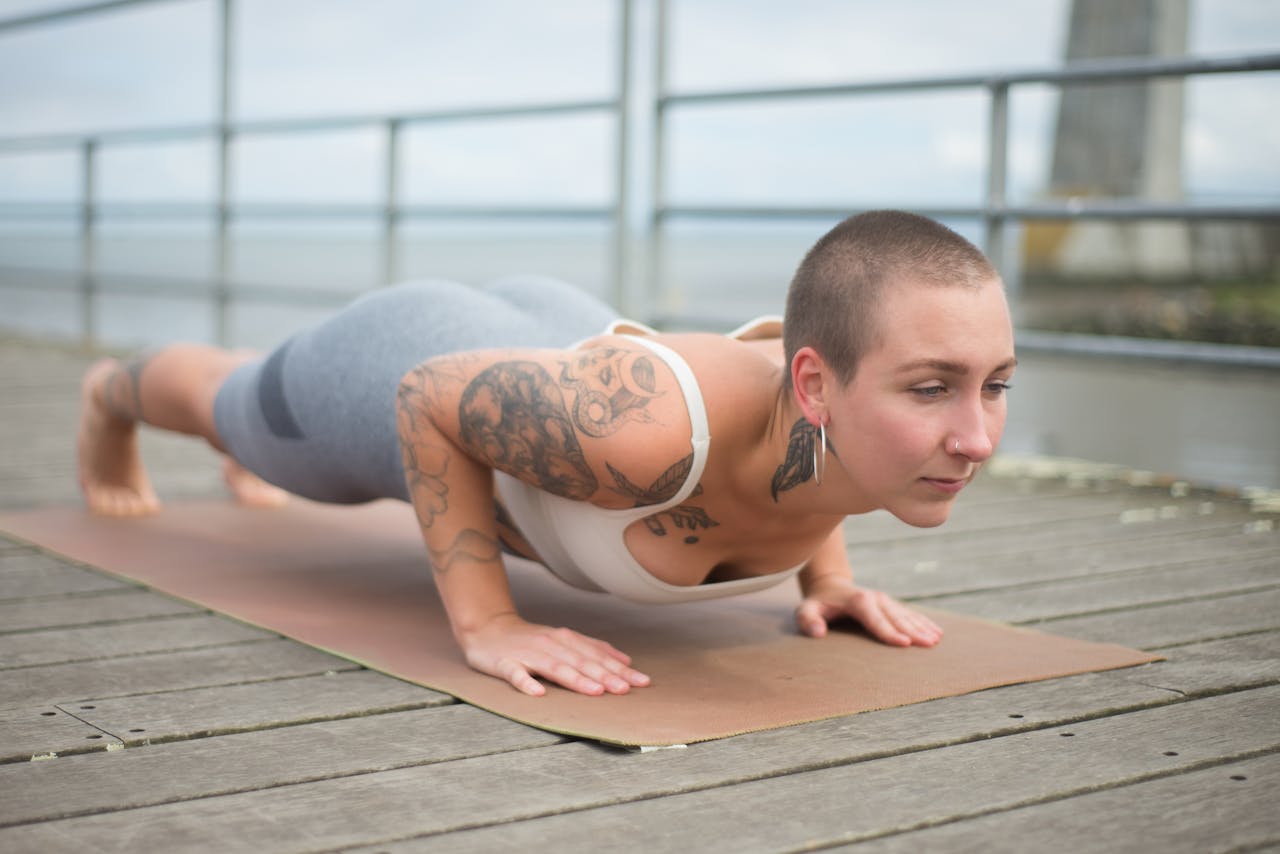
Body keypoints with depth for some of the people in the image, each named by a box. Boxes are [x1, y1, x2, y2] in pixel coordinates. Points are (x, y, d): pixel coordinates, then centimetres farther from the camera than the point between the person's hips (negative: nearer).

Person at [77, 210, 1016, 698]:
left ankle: (249, 453, 77)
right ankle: (111, 393, 69)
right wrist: (484, 622, -35)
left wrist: (829, 576, -11)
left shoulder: (857, 392, -32)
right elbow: (426, 396, -31)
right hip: (397, 371, -5)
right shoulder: (643, 425, -51)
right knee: (232, 405, 33)